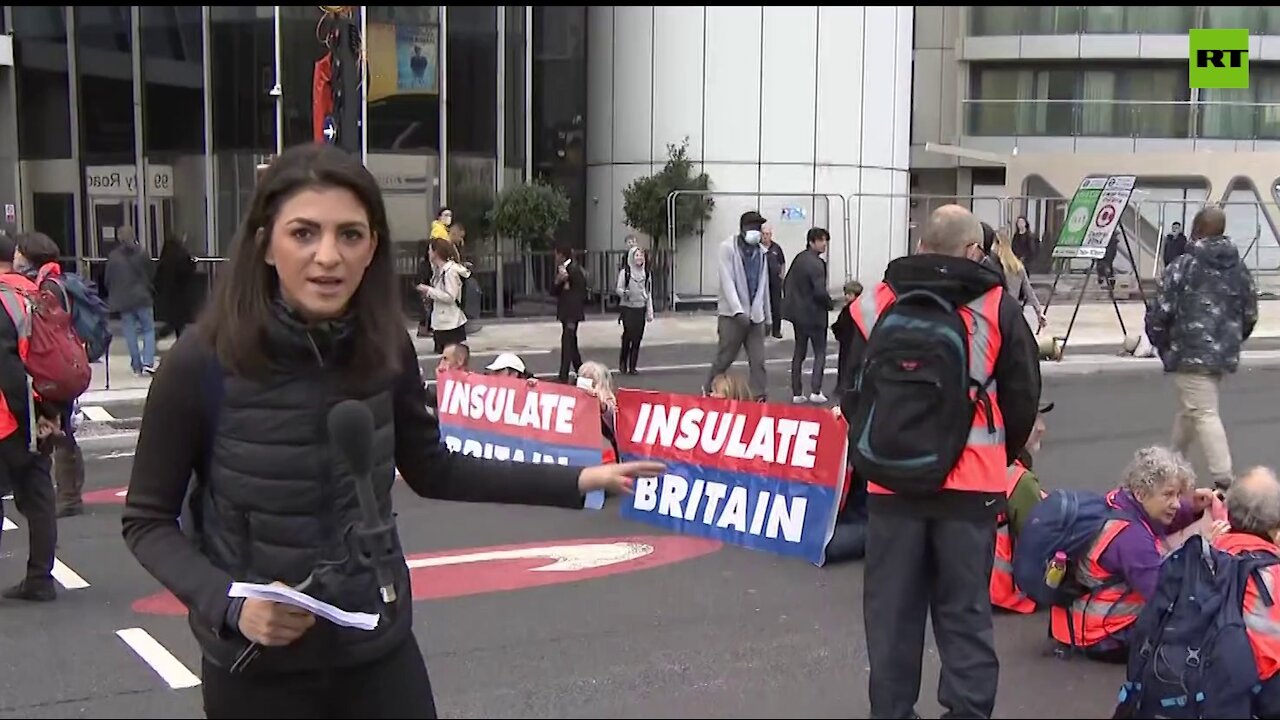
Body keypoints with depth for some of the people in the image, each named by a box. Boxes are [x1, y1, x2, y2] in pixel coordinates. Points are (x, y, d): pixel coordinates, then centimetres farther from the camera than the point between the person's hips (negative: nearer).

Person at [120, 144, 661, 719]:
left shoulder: (386, 349, -8)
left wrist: (577, 482, 4)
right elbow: (148, 520, -7)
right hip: (258, 668, -2)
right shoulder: (202, 364, -18)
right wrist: (228, 603, -23)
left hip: (378, 649, 3)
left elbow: (432, 471, 6)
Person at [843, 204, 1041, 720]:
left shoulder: (876, 304, 2)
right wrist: (1004, 452, 23)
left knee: (892, 609, 11)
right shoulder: (997, 307, -2)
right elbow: (1023, 396, 5)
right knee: (965, 610, 7)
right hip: (972, 480, -1)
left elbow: (854, 393, 9)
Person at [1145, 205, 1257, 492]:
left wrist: (1162, 345, 6)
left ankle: (1223, 479, -14)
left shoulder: (1182, 266, -10)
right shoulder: (1240, 269, 9)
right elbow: (1250, 315, 14)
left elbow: (1160, 313, -11)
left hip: (1191, 354, -7)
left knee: (1205, 414, -7)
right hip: (1225, 356, 7)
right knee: (1189, 410, 20)